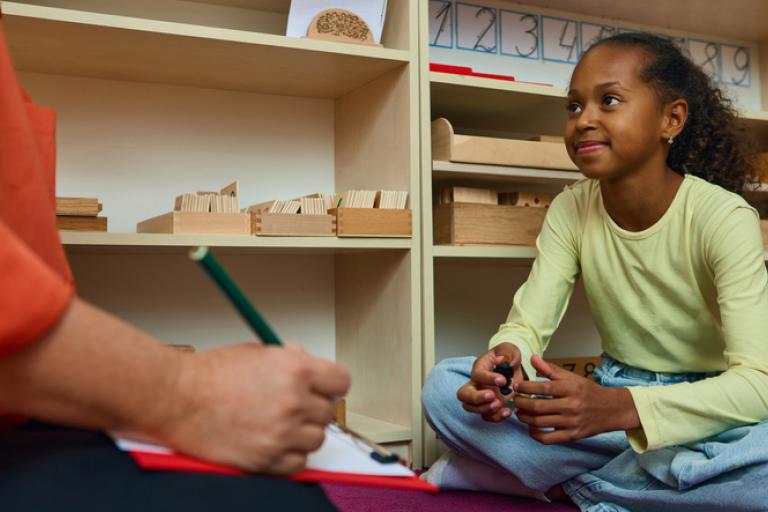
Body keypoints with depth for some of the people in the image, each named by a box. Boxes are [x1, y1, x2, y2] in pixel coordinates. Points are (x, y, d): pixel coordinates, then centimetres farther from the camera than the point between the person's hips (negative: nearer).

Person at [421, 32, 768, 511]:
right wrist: (505, 356, -34)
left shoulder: (722, 216, -16)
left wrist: (618, 408, -42)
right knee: (445, 384, -16)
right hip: (612, 396, 3)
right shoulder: (571, 210, -4)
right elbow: (527, 324, -8)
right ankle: (652, 473, -13)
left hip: (708, 410, -3)